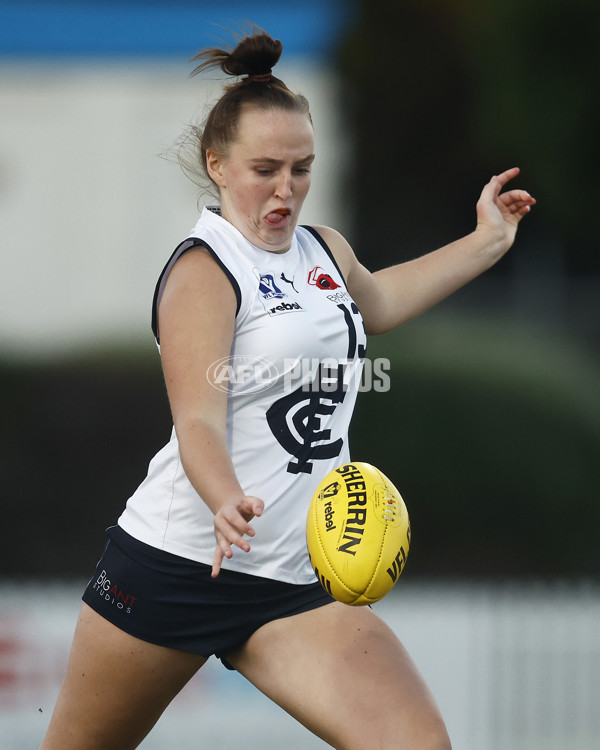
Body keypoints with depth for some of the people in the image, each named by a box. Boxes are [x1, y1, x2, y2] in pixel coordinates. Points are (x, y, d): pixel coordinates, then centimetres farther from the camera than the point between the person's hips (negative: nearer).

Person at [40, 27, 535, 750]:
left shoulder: (327, 251, 12)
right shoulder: (204, 270, -10)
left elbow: (372, 302, 38)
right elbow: (198, 421, -21)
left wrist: (487, 242, 40)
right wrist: (227, 504, -41)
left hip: (297, 584, 5)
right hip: (176, 569, -5)